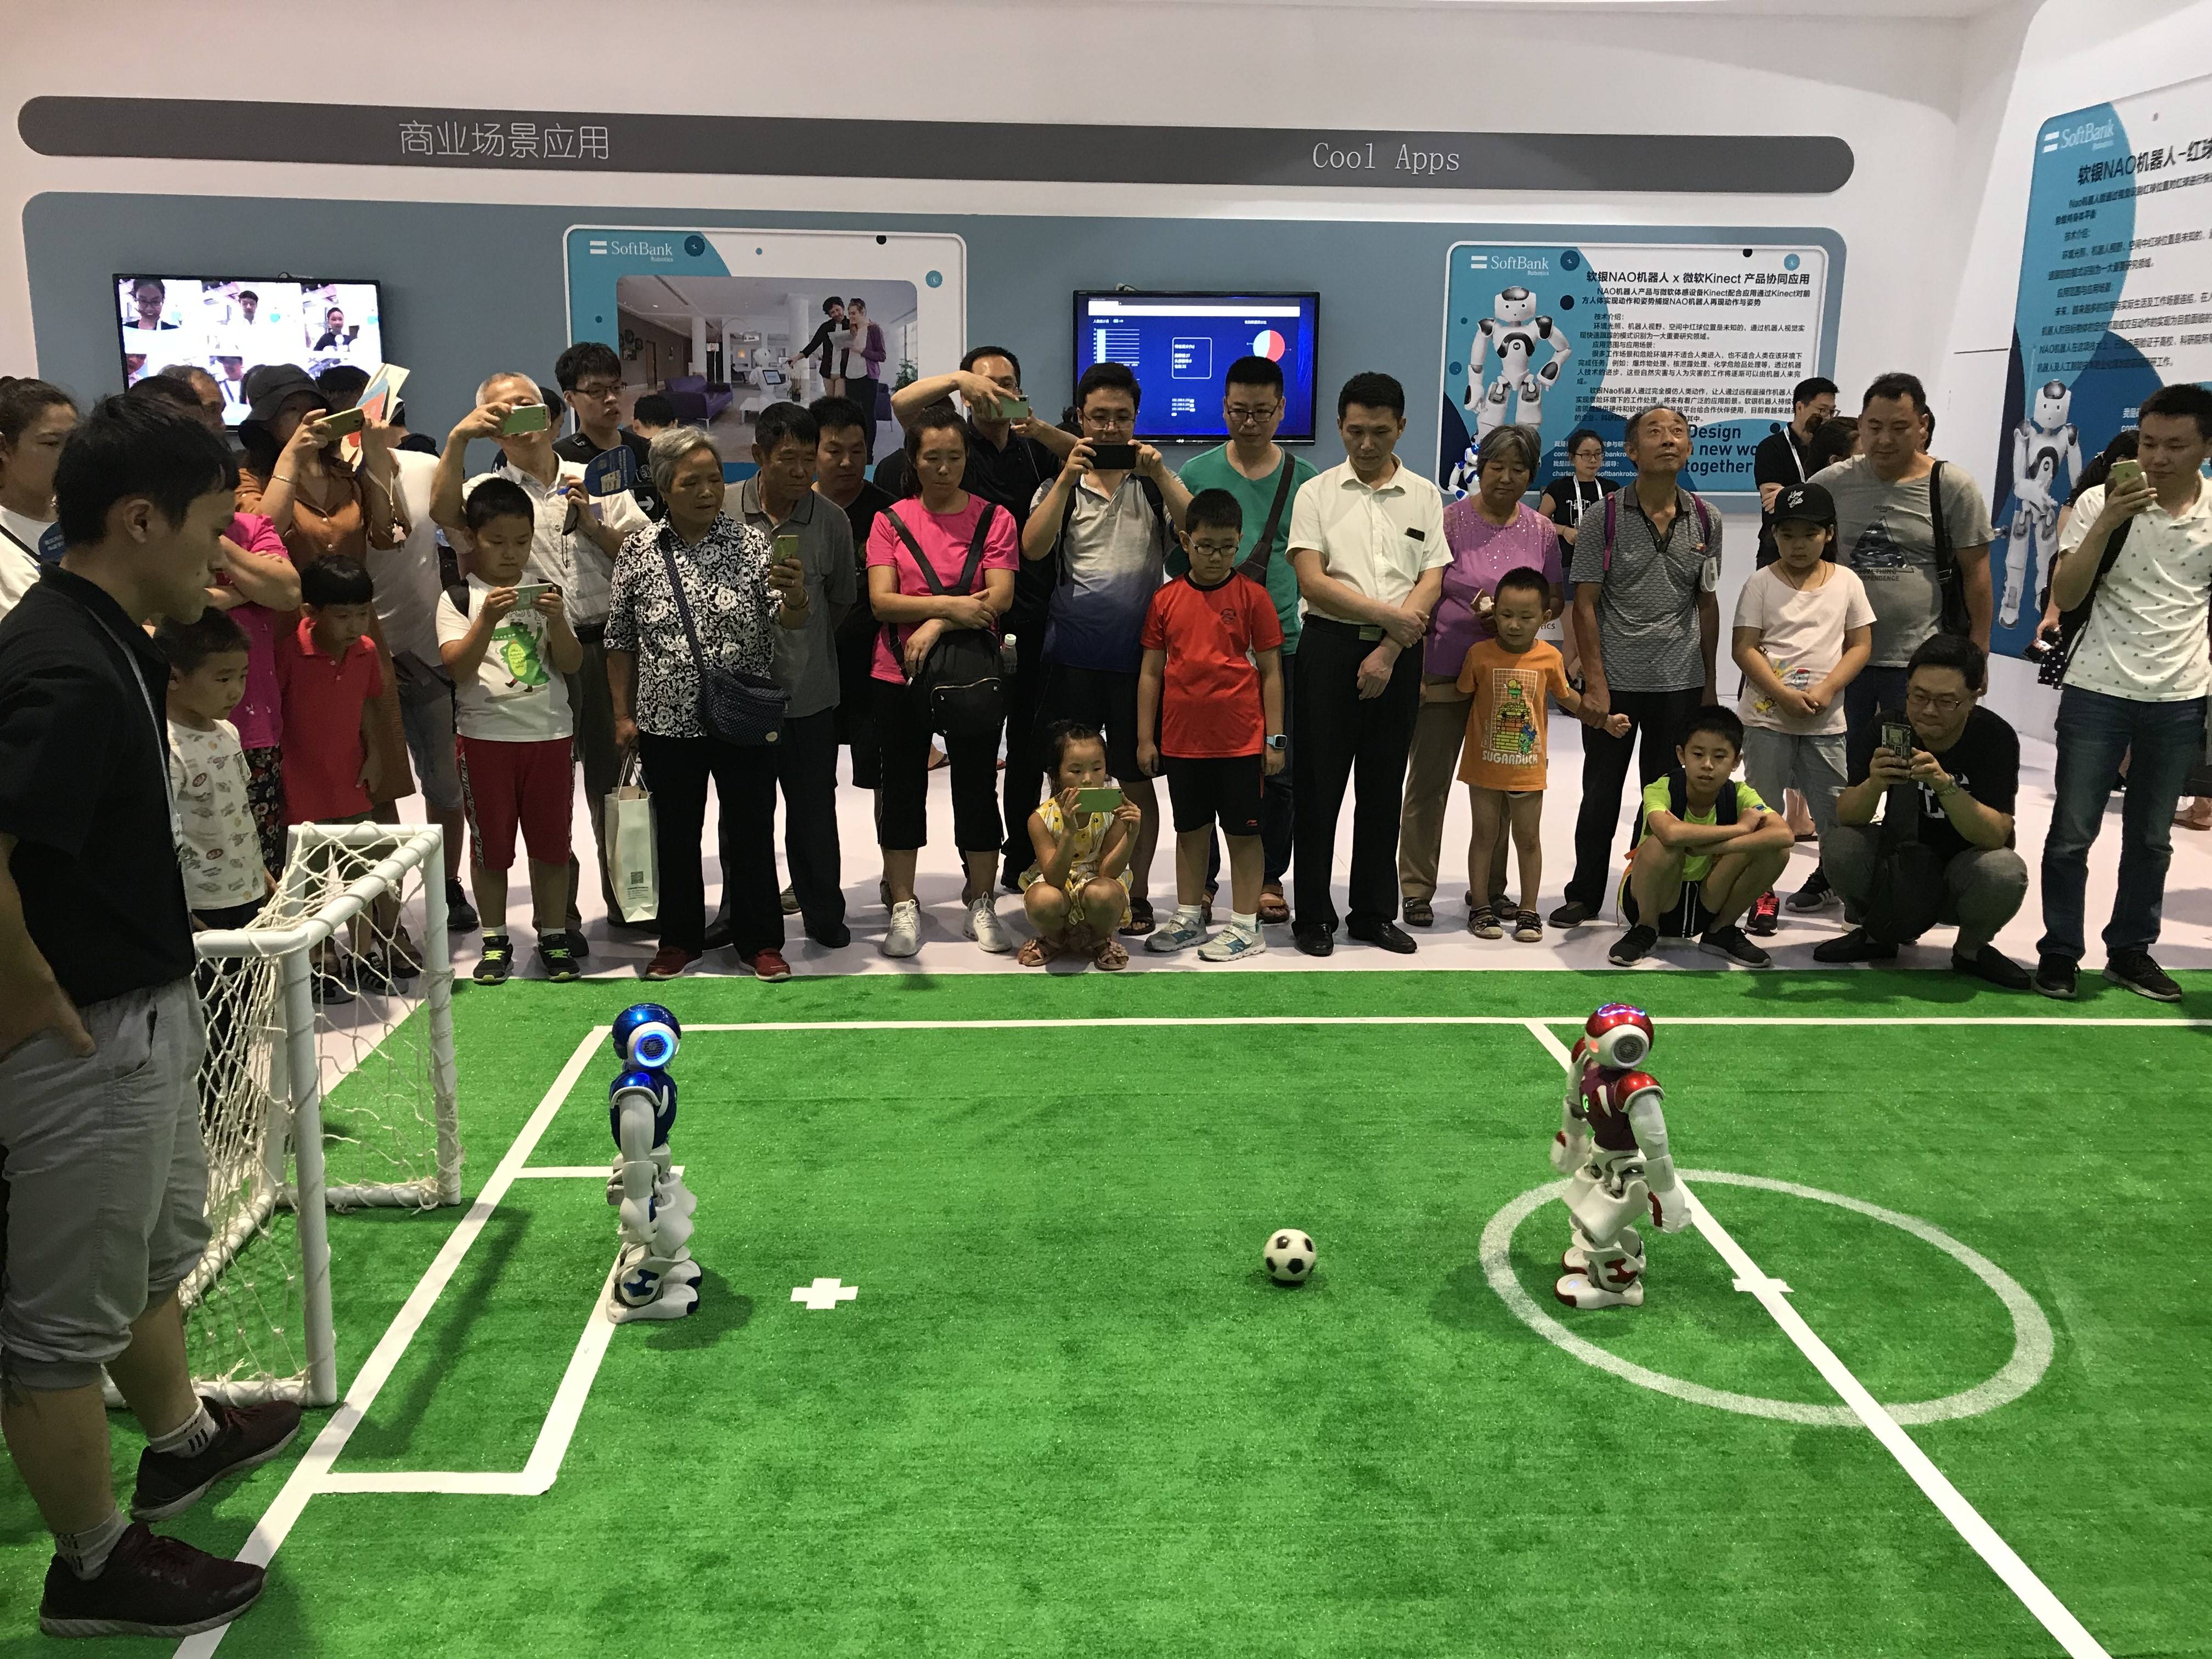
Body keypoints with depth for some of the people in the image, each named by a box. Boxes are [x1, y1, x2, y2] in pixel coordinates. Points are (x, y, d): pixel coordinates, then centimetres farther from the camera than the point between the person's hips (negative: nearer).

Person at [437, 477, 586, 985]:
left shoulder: (545, 592, 8)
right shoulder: (459, 599, -1)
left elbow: (571, 663, 2)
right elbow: (456, 667, -12)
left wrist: (556, 620, -16)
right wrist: (487, 618, -24)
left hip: (549, 732, 2)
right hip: (486, 735, -2)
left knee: (552, 841, 7)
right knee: (491, 845, 7)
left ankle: (553, 936, 18)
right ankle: (495, 942, 18)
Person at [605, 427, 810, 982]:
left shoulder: (753, 543, -2)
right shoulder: (639, 550, 2)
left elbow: (790, 621, -9)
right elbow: (620, 639, 7)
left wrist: (794, 597, -32)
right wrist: (623, 713, 4)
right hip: (668, 723, 1)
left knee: (751, 831, 6)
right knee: (676, 835, 12)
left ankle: (760, 942, 19)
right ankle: (680, 940, 27)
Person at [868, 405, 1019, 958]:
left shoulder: (994, 519, 1)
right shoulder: (891, 520, 3)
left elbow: (999, 598, -11)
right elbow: (882, 600, -8)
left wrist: (935, 626, -20)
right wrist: (951, 604, -19)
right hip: (899, 675, 1)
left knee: (976, 786, 6)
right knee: (902, 787, 7)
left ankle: (980, 903, 20)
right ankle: (904, 907, 17)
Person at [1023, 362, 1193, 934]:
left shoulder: (1156, 482, 6)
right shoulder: (1061, 483, 6)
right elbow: (1033, 548, -11)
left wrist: (1160, 475, -19)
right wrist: (1067, 478, -19)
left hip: (1139, 655, 0)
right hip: (1072, 655, 0)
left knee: (1137, 779, 7)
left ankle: (1136, 893, 19)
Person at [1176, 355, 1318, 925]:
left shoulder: (1303, 478, 5)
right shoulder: (1196, 473, 4)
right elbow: (1176, 557, 7)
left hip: (1282, 641, 1)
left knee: (1279, 769, 5)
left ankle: (1269, 876, 20)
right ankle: (1201, 877, 18)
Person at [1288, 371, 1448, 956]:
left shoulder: (1424, 496, 9)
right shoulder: (1316, 493, 3)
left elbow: (1432, 584, 2)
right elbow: (1312, 582, -7)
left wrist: (1389, 650, -10)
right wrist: (1389, 612, -12)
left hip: (1398, 653, 2)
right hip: (1330, 645, -2)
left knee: (1384, 786, 8)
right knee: (1319, 783, 1)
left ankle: (1375, 913, 18)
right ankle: (1313, 915, 10)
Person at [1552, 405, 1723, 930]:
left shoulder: (1706, 521, 4)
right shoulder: (1604, 517, -4)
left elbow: (1707, 605, 10)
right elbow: (1585, 604, -5)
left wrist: (1709, 683, 8)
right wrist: (1595, 683, -11)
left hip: (1680, 685, 2)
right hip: (1614, 682, -2)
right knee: (1600, 795, 7)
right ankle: (1585, 895, 21)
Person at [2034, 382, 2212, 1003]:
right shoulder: (2100, 502, -7)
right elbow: (2065, 597, -12)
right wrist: (2108, 522, -23)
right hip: (2098, 694, -2)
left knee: (2151, 838, 12)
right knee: (2072, 833, 1)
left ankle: (2131, 951, 24)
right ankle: (2059, 952, 13)